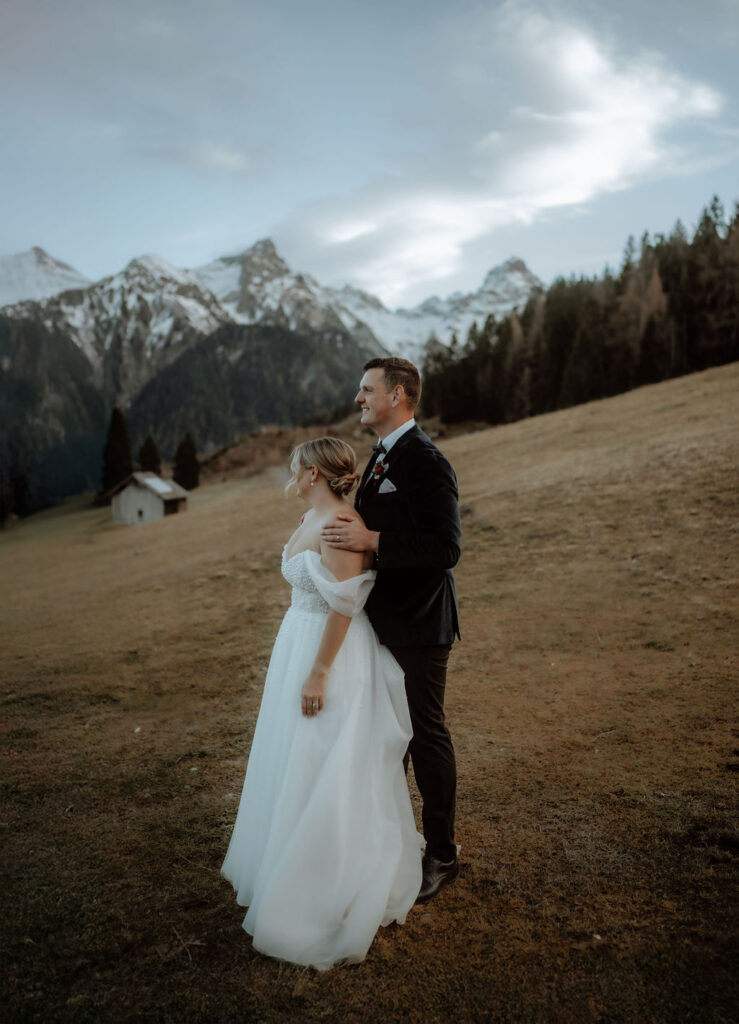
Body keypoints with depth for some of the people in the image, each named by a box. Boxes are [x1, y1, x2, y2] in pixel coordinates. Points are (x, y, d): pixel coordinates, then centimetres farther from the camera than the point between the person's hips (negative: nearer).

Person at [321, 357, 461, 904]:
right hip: (387, 619, 9)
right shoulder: (384, 456, 11)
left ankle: (441, 853, 24)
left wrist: (371, 541, -29)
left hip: (419, 626, -9)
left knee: (426, 734, 5)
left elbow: (446, 548, -26)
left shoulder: (425, 462, -19)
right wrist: (352, 532, 4)